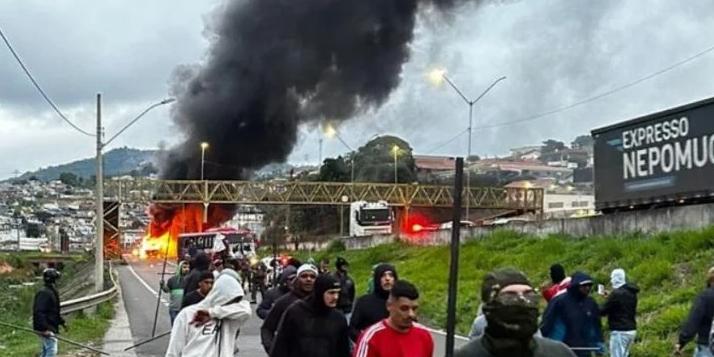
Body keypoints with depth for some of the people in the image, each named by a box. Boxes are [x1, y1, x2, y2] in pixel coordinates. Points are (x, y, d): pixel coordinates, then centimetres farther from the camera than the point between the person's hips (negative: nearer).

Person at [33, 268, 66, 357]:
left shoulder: (52, 292, 15)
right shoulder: (44, 293, -17)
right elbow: (39, 312, -25)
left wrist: (61, 322, 25)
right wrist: (45, 328, -30)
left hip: (50, 327, 11)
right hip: (46, 329, -11)